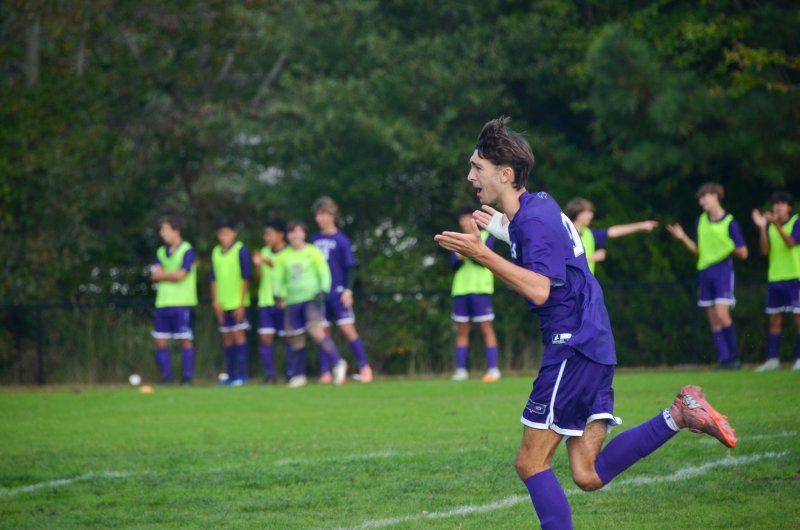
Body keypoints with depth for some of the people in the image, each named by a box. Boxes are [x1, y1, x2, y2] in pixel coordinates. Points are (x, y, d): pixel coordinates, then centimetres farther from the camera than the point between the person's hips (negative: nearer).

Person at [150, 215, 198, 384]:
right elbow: (155, 275, 4)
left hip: (182, 302, -7)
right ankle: (166, 376, 11)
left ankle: (187, 377, -1)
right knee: (160, 341, 4)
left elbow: (180, 275, -14)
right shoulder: (161, 251, 15)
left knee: (186, 340, -4)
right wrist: (171, 275, -9)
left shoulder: (187, 251, -5)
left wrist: (163, 274, 0)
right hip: (163, 303, 7)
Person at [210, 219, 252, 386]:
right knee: (227, 338, 8)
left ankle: (241, 374, -6)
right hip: (222, 303, 5)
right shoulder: (216, 252, 10)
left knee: (238, 335, -7)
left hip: (238, 303, -5)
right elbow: (214, 279, 13)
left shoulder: (241, 250, -6)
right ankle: (229, 374, 13)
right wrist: (216, 301, 5)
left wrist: (241, 303, -10)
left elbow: (245, 278, -7)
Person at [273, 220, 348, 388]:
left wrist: (322, 292, -13)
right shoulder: (283, 256, 11)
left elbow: (324, 273, 1)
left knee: (316, 330, -22)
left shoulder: (313, 252, 2)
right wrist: (278, 295, -2)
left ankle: (337, 363, -10)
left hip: (312, 298, -4)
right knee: (297, 339, 4)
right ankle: (298, 376, 16)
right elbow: (277, 278, 15)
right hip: (292, 302, 4)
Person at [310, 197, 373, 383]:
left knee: (347, 328, -8)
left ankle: (364, 367, 0)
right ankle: (325, 373, 6)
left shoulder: (341, 240, -4)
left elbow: (349, 267, -4)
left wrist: (348, 290, -12)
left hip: (338, 292, -5)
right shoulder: (314, 240, 10)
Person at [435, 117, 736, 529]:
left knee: (531, 463, -6)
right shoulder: (537, 207, 15)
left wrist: (483, 254, -28)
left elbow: (540, 290, -26)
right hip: (592, 346, 10)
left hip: (573, 347, -10)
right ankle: (679, 415, 0)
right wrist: (505, 233, 28)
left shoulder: (534, 219, -14)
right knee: (587, 476, 4)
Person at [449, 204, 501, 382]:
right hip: (460, 288, 4)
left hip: (480, 288, -4)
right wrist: (459, 257, -16)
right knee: (462, 331, 5)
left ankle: (493, 369, -7)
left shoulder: (486, 236, 6)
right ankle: (460, 370, 7)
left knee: (486, 328, -6)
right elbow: (453, 263, 6)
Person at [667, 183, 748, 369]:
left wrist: (730, 247, -15)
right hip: (704, 272, 6)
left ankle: (733, 355, -3)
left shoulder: (729, 223, -7)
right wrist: (683, 238, 2)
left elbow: (743, 253, -2)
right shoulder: (701, 221, 10)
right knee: (713, 320, 3)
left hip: (723, 271, -6)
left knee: (722, 314, -18)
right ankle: (724, 359, 6)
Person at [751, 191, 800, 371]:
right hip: (775, 278, 5)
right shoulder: (769, 225, 8)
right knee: (774, 320, 6)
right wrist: (762, 228, -13)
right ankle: (773, 360, 9)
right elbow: (764, 250, -1)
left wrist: (777, 225, -31)